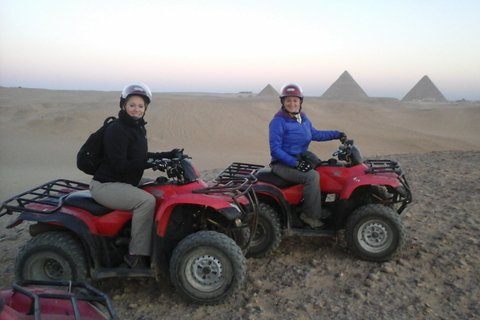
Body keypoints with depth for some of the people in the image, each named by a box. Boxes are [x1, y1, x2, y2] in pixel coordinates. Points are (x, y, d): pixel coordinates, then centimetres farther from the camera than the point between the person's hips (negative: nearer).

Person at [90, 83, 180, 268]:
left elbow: (140, 156, 18)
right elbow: (119, 164, -26)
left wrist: (168, 155, 10)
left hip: (127, 181, 10)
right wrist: (147, 163, -38)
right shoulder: (117, 130, -18)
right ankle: (136, 254, -18)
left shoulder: (137, 128, 10)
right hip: (106, 185, -10)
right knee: (146, 200, -28)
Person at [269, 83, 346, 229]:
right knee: (312, 176, -28)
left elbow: (314, 134, 24)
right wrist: (295, 162, -27)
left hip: (300, 160, 9)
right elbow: (275, 149, -19)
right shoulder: (278, 121, -14)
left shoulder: (303, 118, 10)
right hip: (282, 165, -9)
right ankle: (311, 215, -13)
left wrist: (336, 134, 16)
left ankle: (319, 208, 11)